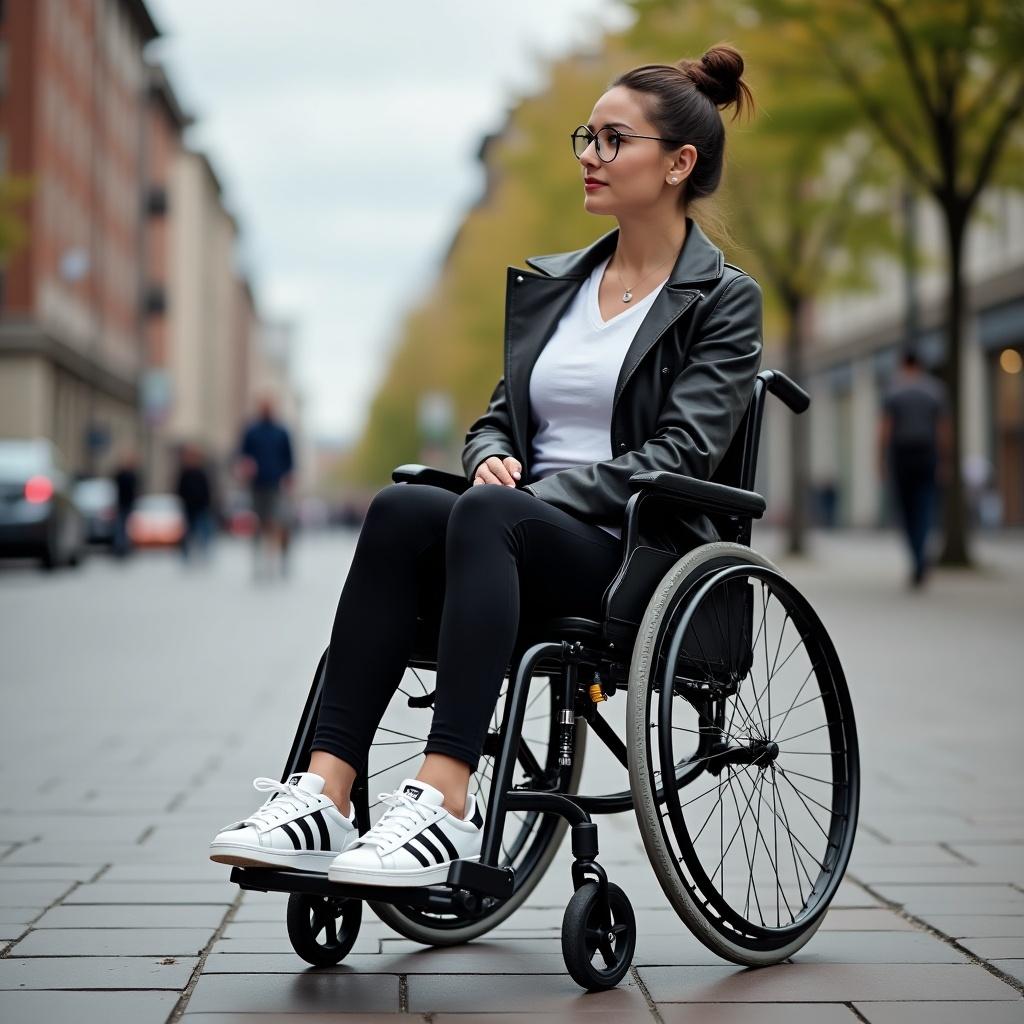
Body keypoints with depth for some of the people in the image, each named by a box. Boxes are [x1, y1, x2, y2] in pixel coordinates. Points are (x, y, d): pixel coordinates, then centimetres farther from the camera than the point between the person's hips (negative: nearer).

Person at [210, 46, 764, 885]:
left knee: (483, 516, -36)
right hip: (524, 542, 5)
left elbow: (678, 455, -9)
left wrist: (534, 495, -17)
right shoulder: (546, 283, 20)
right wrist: (493, 461, -3)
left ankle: (446, 805, -45)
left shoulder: (723, 301, 2)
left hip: (638, 556, -5)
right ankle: (323, 798, -37)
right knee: (402, 508, -28)